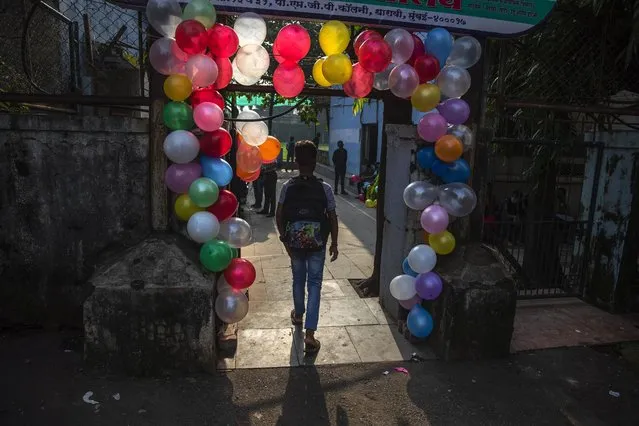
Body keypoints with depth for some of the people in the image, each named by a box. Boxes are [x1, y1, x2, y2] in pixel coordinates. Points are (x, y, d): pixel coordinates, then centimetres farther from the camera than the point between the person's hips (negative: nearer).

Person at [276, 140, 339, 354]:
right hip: (317, 245, -2)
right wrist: (334, 244, 3)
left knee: (298, 280, 23)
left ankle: (298, 314, 46)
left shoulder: (288, 187, -8)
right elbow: (333, 218, -7)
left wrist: (284, 238, 9)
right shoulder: (324, 188, -12)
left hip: (295, 244, 2)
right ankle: (310, 334, 2)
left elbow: (279, 215, -4)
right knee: (314, 285, 6)